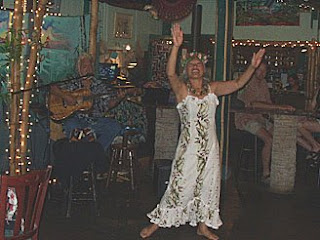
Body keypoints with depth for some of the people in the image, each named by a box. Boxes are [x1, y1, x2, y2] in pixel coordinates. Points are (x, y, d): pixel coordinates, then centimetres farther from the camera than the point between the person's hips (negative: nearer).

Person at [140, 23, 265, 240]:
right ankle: (157, 222, 12)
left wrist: (252, 67, -9)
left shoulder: (212, 88, 7)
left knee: (208, 185, 11)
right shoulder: (181, 88, -6)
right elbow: (170, 73, -24)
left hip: (210, 146, 5)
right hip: (189, 146, -4)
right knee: (180, 185, -3)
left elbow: (238, 84, 6)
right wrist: (176, 46, -37)